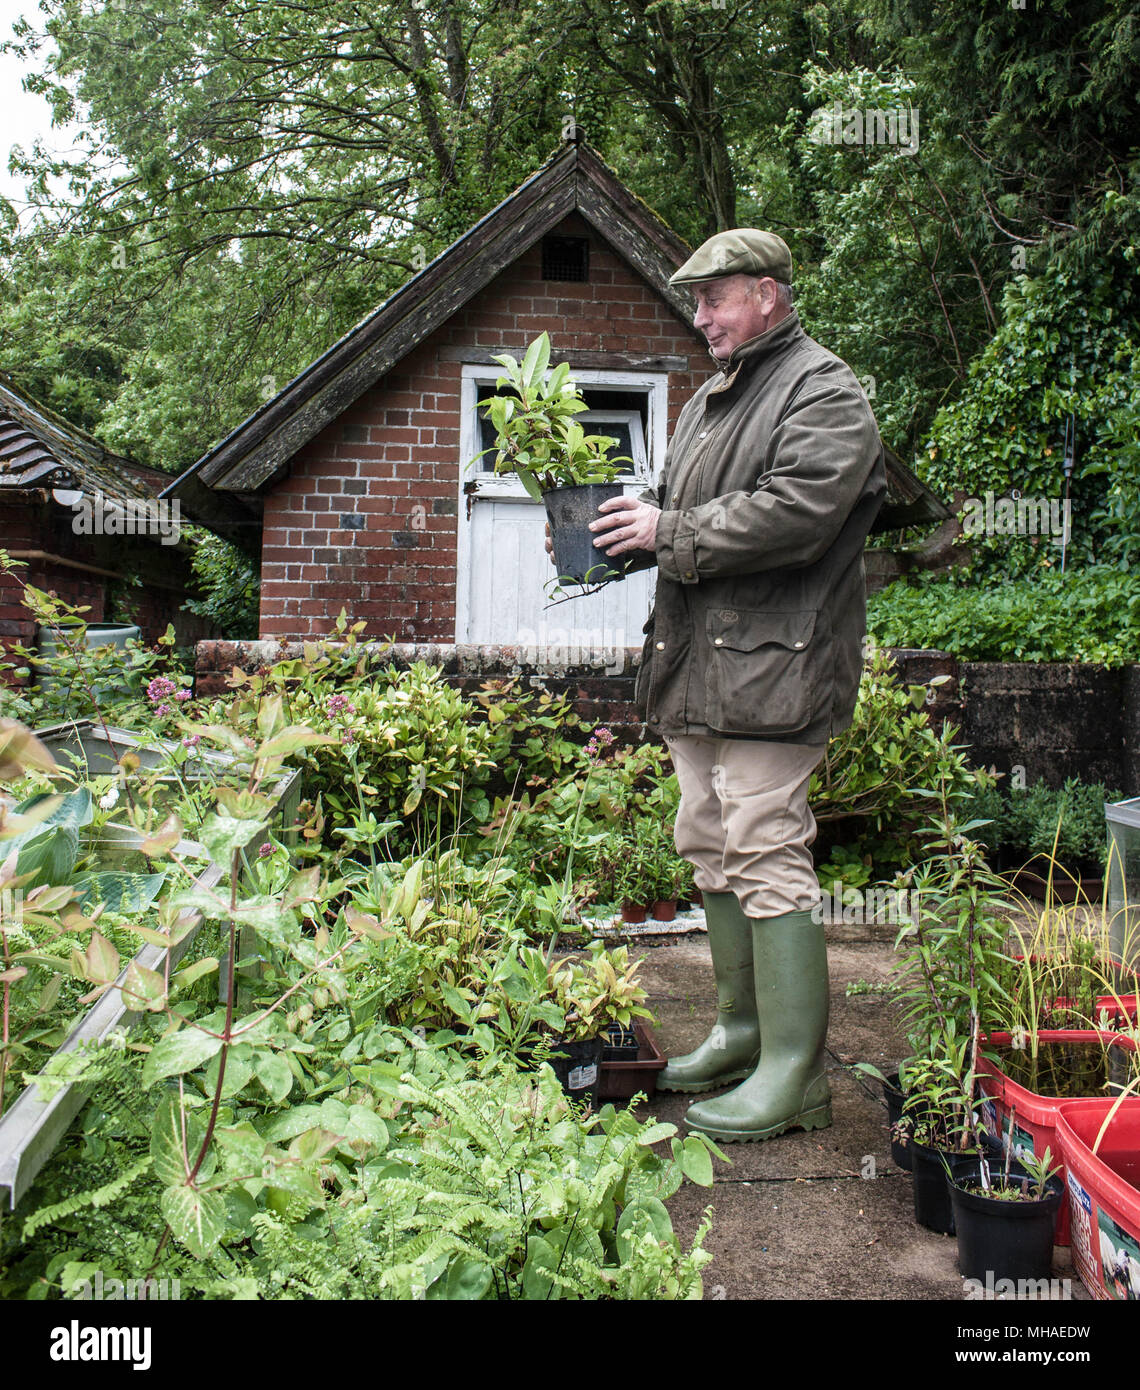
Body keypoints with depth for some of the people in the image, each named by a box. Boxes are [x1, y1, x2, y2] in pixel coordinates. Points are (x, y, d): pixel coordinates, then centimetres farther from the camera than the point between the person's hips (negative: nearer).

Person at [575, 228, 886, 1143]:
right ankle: (742, 1027, 28)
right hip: (696, 665, 9)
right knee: (711, 850, 14)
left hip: (770, 668, -9)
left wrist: (668, 533, -14)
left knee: (766, 855, -9)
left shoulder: (823, 393, -6)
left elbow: (793, 515, -20)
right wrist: (628, 531, 5)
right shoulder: (711, 399, 22)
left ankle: (795, 1074, 1)